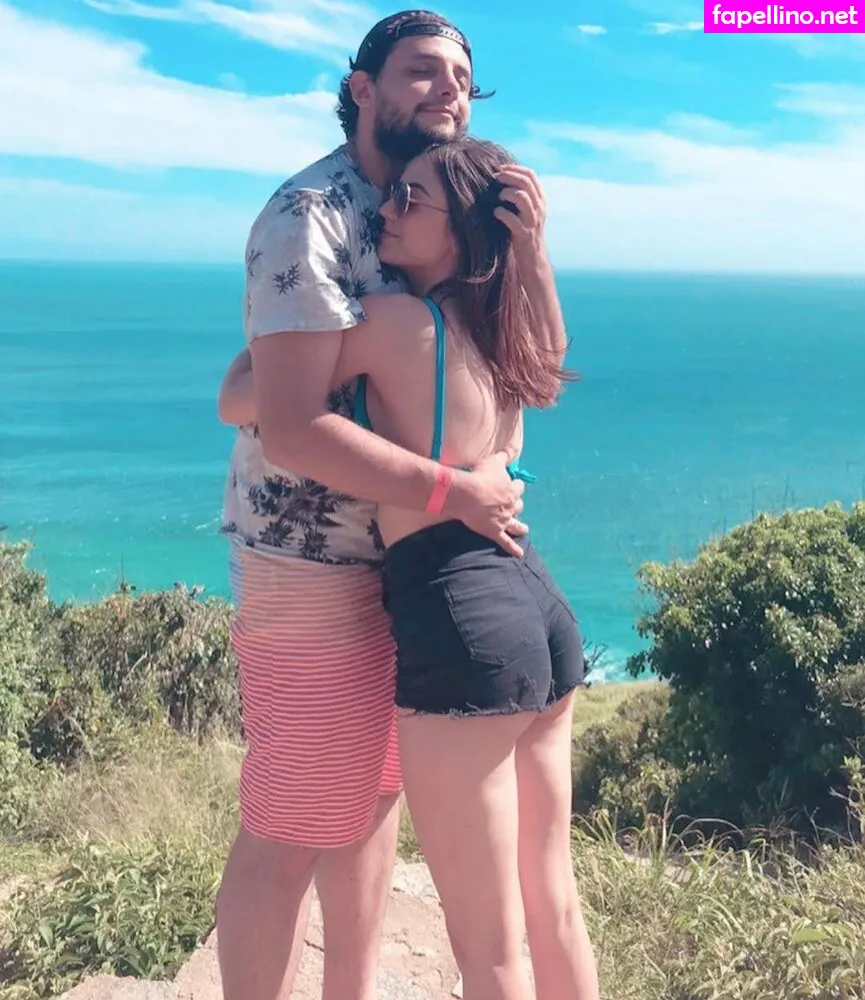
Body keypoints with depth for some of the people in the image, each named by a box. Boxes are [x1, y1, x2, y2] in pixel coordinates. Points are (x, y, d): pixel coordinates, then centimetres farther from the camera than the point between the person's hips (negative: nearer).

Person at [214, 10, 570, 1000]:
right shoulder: (310, 215, -15)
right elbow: (293, 428, -25)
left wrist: (528, 253, -9)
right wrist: (456, 492, -23)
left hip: (402, 556, 9)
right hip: (314, 563, -8)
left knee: (373, 792, 20)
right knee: (289, 832, 3)